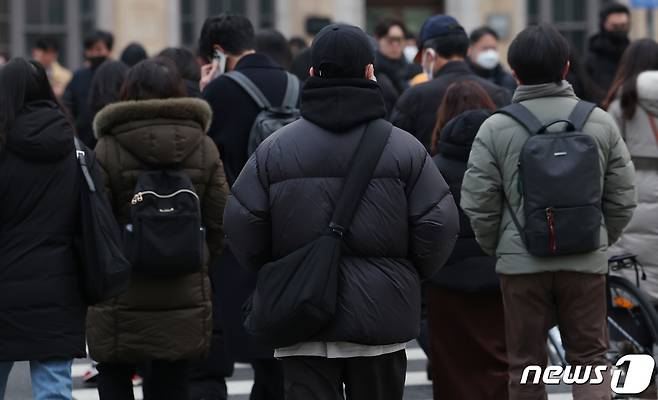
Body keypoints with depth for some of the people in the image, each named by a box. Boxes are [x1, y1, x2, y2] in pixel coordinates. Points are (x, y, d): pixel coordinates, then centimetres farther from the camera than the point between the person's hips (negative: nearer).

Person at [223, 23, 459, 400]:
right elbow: (439, 224, -4)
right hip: (381, 315, 0)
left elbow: (241, 224, -1)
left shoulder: (275, 148, -1)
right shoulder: (403, 147, -3)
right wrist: (411, 276, 13)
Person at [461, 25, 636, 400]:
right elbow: (623, 199, 3)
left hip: (521, 261, -1)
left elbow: (478, 203, -5)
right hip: (586, 261, 1)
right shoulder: (600, 122, -1)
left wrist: (497, 249, 11)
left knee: (526, 366, 9)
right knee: (591, 357, 9)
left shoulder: (495, 128, -6)